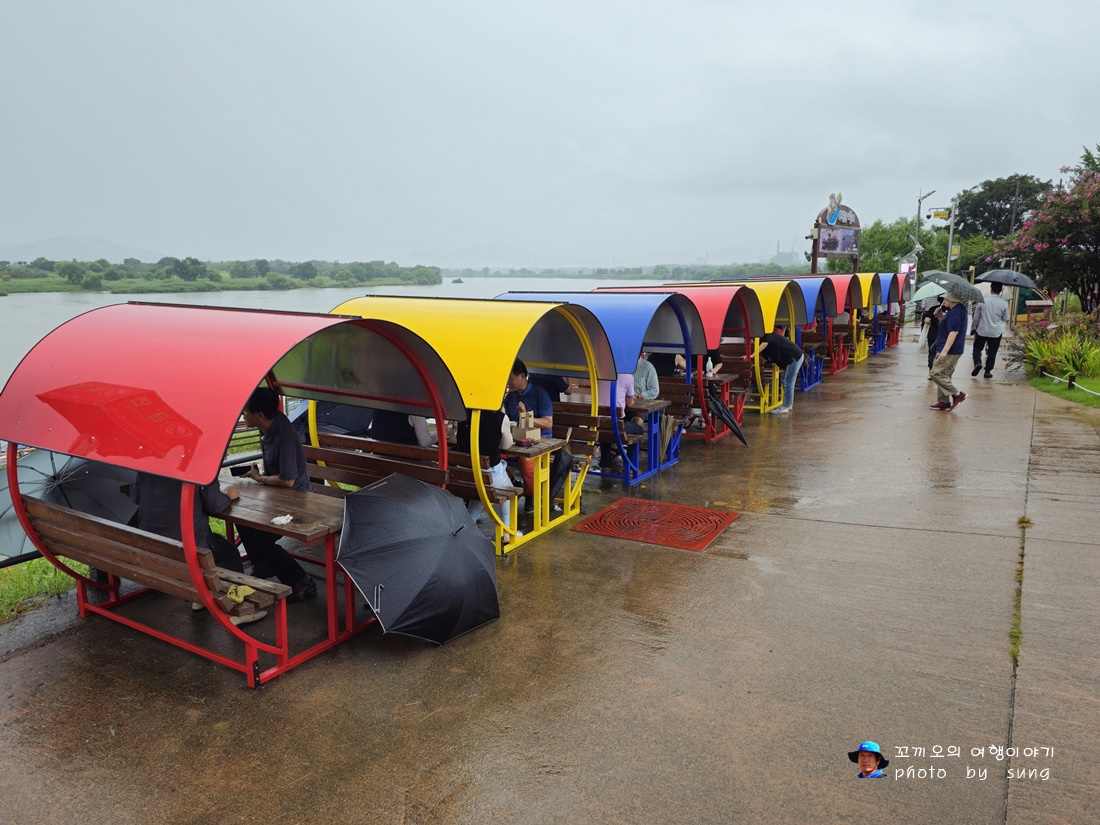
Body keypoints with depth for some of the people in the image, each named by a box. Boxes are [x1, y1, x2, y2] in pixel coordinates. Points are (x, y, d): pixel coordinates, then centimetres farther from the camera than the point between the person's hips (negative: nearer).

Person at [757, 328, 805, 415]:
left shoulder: (768, 336, -11)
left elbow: (765, 344, -33)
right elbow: (768, 357, 10)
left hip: (794, 357, -10)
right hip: (790, 358, 10)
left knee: (788, 382, -9)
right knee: (786, 382, 16)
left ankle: (785, 408, -7)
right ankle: (789, 404, 24)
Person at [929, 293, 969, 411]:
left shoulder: (955, 312, -18)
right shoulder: (954, 310, 15)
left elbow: (953, 332, -25)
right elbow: (946, 325, 25)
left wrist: (945, 350, -28)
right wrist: (940, 315, 8)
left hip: (950, 351, -11)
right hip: (952, 351, 11)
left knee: (936, 373, -10)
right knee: (944, 375, 13)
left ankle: (957, 394, -8)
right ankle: (943, 402, 17)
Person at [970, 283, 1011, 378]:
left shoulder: (982, 301, -8)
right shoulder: (1004, 303, -8)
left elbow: (976, 317, 1)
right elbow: (1005, 318, 3)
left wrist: (975, 326, 16)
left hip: (982, 330, 0)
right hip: (996, 332, 0)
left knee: (977, 348, 14)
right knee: (992, 352, 10)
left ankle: (977, 362, -11)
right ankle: (988, 371, 10)